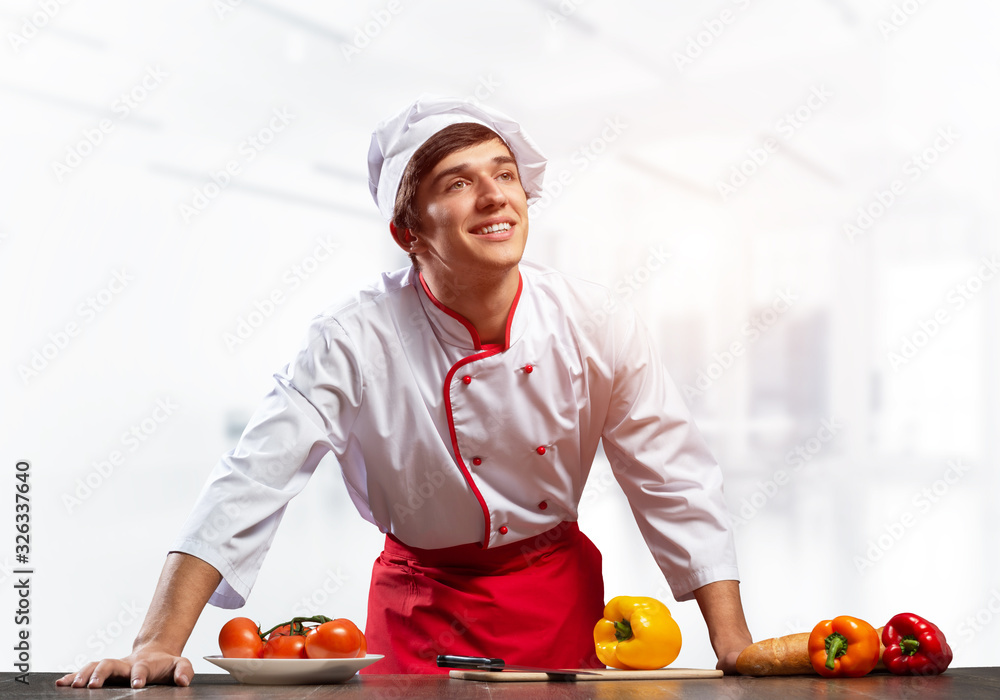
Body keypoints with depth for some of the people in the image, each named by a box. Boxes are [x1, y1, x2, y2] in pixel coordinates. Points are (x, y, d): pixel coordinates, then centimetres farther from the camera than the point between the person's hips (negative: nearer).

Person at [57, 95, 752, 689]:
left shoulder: (597, 324, -16)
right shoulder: (354, 340, -22)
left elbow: (677, 486, -10)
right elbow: (251, 485, -24)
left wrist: (736, 652, -13)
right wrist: (159, 644, -30)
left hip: (558, 592, 2)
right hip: (422, 599, -1)